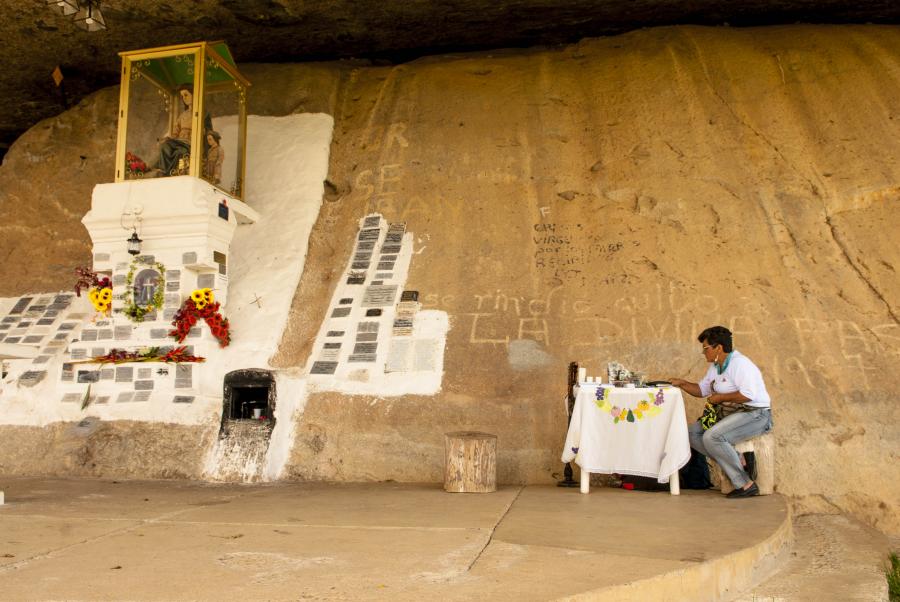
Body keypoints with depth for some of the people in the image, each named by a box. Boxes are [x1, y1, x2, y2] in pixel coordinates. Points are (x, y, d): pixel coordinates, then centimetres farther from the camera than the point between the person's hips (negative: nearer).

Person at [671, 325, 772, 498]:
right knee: (692, 433, 0)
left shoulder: (739, 363, -17)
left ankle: (746, 484, -19)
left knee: (711, 437, -29)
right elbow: (702, 390, 23)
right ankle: (740, 462, -8)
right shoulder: (715, 366, 13)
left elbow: (748, 394, -28)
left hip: (755, 415, -10)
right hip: (731, 414, 10)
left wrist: (720, 397, -17)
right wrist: (682, 384, 7)